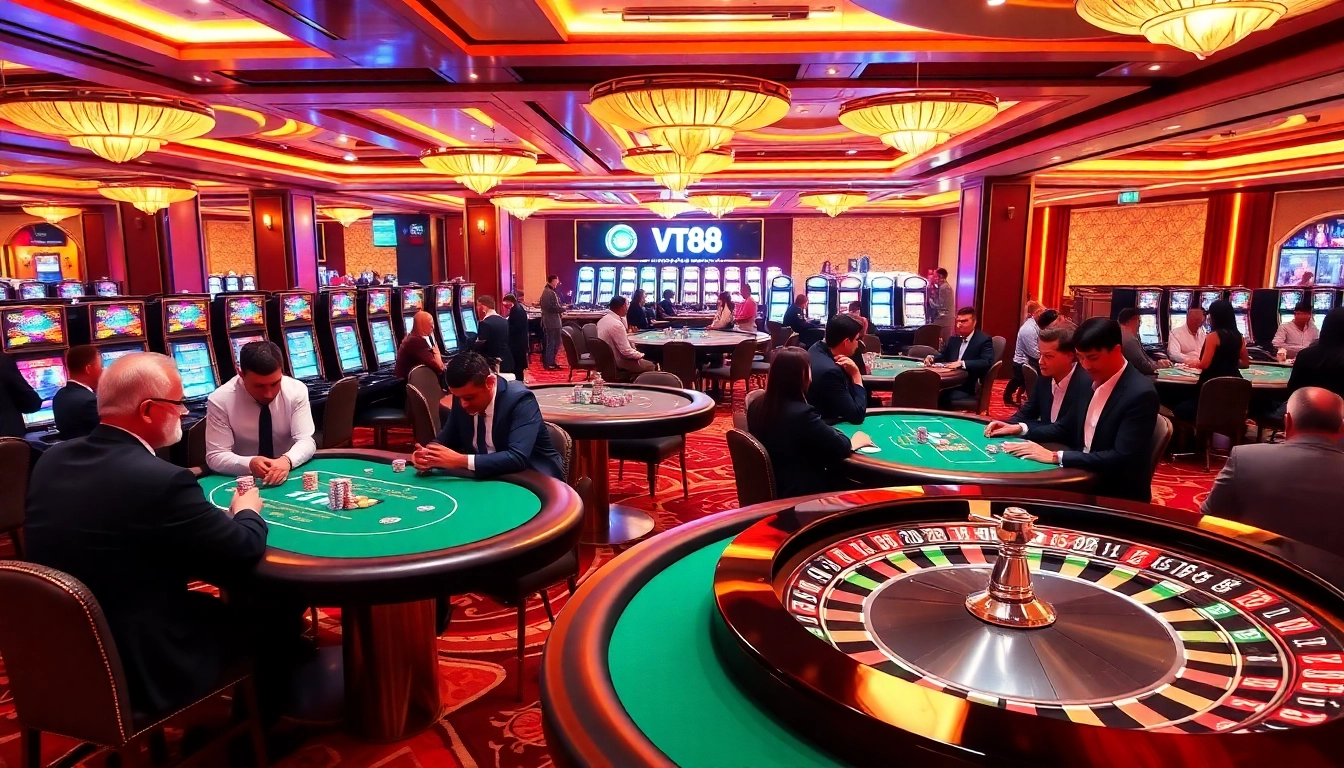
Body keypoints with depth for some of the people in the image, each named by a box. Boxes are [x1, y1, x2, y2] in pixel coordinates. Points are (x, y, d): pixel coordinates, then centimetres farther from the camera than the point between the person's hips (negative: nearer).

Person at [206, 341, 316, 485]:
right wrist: (249, 464, -30)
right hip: (243, 481, -1)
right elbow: (215, 457, -11)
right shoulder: (220, 400, -12)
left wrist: (287, 461, -31)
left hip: (289, 475, 1)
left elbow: (306, 441, -10)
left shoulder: (296, 390, -9)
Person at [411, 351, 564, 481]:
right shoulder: (463, 396, -5)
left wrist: (460, 460, -34)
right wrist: (429, 456, -14)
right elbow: (445, 439, 8)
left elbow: (517, 458, -32)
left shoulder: (520, 399, -23)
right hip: (492, 477, 6)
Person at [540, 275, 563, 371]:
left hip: (550, 321, 11)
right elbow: (552, 307, -25)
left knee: (549, 342, 16)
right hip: (552, 322, -11)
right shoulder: (550, 292, -18)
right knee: (551, 343, -5)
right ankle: (549, 364, -1)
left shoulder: (547, 291, 16)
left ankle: (550, 362, 23)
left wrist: (561, 307, 7)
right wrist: (563, 308, -12)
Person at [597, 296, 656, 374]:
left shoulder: (604, 319, 3)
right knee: (650, 366, -3)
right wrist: (640, 355, -9)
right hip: (616, 362, -10)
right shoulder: (616, 324, -27)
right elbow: (626, 351, -25)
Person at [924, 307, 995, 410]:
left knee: (942, 397, -30)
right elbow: (944, 356, 24)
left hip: (969, 389, -6)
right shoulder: (954, 338, 15)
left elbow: (987, 362, -19)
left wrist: (962, 363, -30)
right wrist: (932, 358, 0)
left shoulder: (984, 339, -6)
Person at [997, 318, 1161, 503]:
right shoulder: (1089, 380, 3)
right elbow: (1066, 428, 13)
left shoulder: (1141, 393, -20)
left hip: (1119, 497, -6)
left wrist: (1055, 457, -26)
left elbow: (1121, 458, -25)